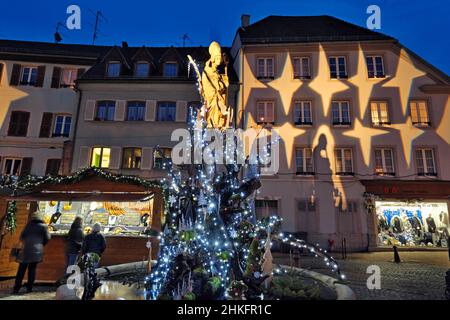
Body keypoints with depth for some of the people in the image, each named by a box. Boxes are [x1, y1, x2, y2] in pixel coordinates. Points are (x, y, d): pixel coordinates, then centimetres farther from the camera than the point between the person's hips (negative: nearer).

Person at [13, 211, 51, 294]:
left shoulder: (29, 225, 5)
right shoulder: (43, 226, 1)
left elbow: (21, 237, 8)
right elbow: (47, 238, 4)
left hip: (26, 250, 1)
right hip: (37, 250, 0)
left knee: (21, 270, 7)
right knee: (32, 269, 8)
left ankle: (16, 288, 7)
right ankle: (29, 288, 9)